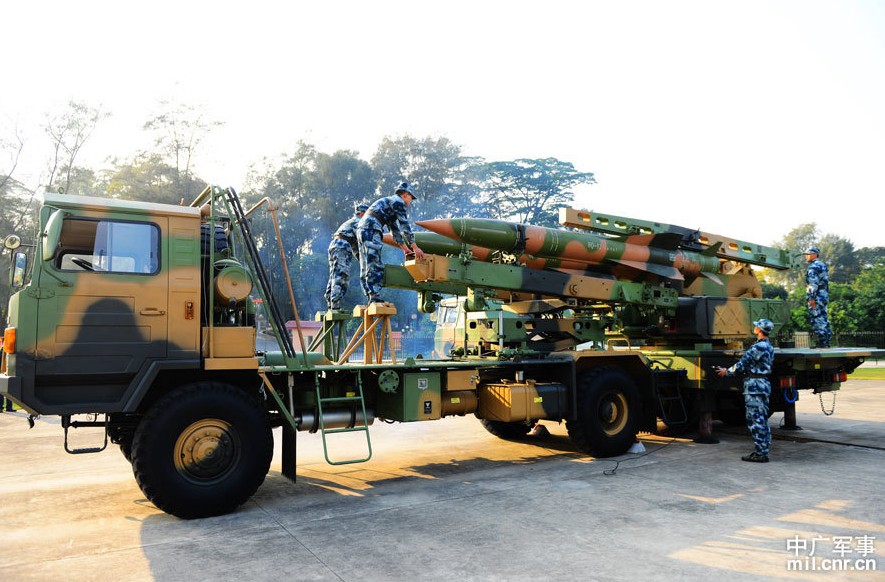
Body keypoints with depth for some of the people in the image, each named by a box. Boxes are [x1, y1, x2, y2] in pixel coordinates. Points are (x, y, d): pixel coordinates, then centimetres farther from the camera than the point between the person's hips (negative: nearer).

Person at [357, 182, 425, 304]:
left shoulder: (390, 203, 31)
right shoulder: (398, 202, 2)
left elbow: (395, 230, 33)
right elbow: (405, 226, -4)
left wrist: (405, 248, 32)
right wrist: (415, 247, -1)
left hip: (362, 229, 10)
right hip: (371, 230, -10)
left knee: (366, 268, 7)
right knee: (375, 266, -14)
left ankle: (371, 299, 8)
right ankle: (375, 298, -18)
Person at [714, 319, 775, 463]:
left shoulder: (758, 347, -18)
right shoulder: (768, 347, 14)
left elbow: (742, 365, -13)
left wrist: (726, 371, 2)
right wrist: (731, 370, 20)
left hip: (755, 386, -10)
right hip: (764, 385, 10)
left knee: (755, 420, -6)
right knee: (762, 419, 14)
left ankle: (760, 453, -3)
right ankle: (764, 450, 21)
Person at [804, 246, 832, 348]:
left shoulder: (813, 266, -12)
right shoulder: (823, 265, 19)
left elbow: (813, 283, -20)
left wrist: (811, 297, -22)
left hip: (817, 296, -10)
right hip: (824, 296, 10)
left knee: (817, 320, -8)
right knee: (824, 319, 12)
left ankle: (821, 342, -9)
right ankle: (826, 341, 15)